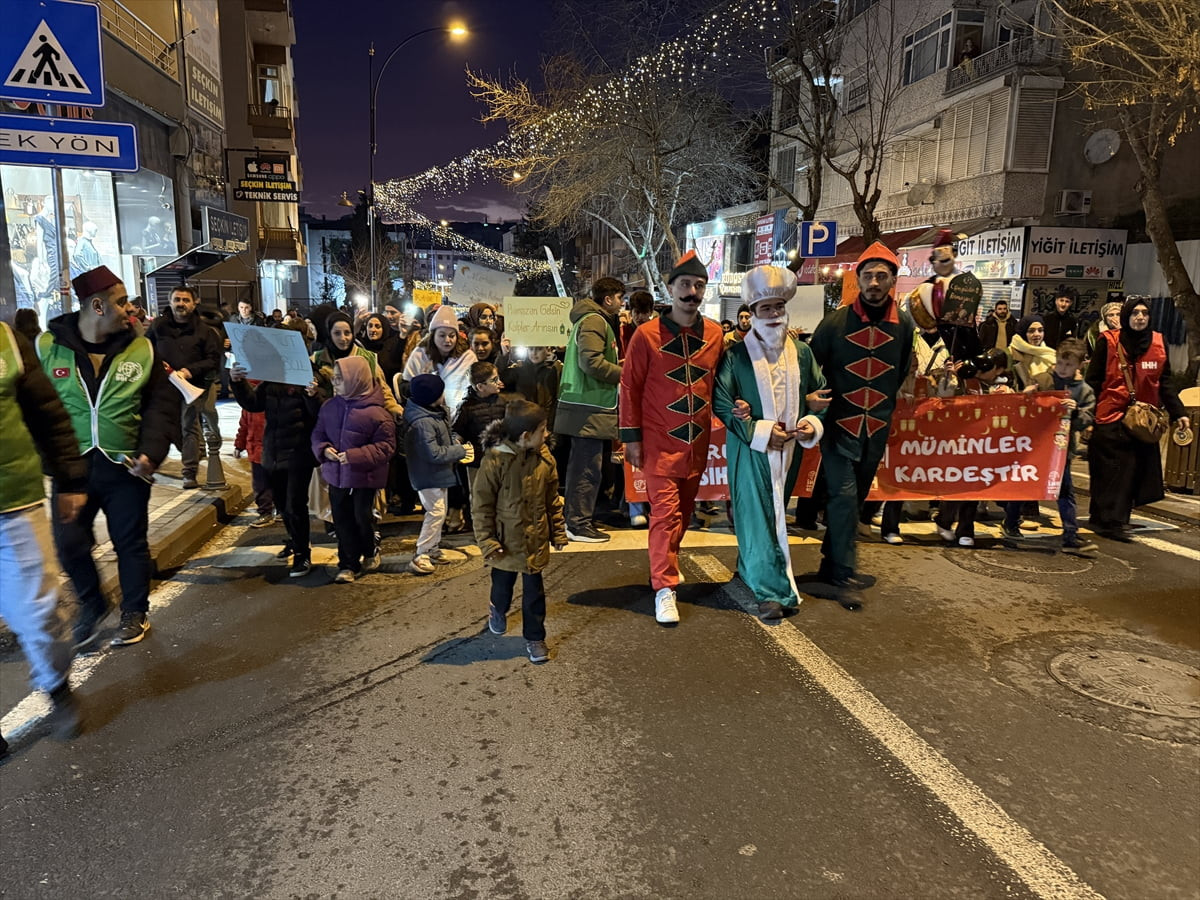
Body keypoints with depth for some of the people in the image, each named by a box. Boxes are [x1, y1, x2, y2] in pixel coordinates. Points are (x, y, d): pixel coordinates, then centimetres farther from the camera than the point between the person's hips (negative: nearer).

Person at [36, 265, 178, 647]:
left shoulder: (141, 349, -1)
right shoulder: (47, 346, -2)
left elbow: (162, 404, -1)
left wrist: (151, 453, -13)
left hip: (125, 467, 0)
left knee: (130, 543, 9)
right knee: (69, 543, 1)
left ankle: (135, 612, 28)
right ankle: (91, 605, 28)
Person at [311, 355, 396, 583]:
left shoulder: (376, 412, -16)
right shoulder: (330, 406, 0)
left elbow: (385, 446, -14)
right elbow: (318, 433, 10)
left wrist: (355, 456, -23)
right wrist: (323, 449, -13)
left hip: (364, 477, -5)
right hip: (336, 474, 5)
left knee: (363, 517, 6)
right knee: (342, 520, 10)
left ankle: (370, 552, 35)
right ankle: (348, 564, 24)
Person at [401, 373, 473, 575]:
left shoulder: (438, 413, 2)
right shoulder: (423, 423, -28)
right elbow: (433, 453, -28)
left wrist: (455, 440, -1)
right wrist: (460, 451, -20)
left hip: (439, 473, 10)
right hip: (428, 475, -10)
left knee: (439, 512, 19)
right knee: (436, 512, -10)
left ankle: (433, 548, 33)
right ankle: (420, 556, -2)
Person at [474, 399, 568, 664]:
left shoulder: (544, 459, -6)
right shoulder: (495, 461, -20)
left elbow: (553, 499, 5)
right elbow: (481, 504, -14)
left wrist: (558, 531, 7)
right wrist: (487, 541, -14)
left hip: (536, 539, 2)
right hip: (506, 540, -2)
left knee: (534, 591, 8)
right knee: (502, 585, 20)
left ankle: (534, 638, 26)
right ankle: (498, 610, 53)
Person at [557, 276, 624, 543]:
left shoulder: (592, 319, 21)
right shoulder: (594, 321, -12)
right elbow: (592, 363, -23)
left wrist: (617, 364, 16)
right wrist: (624, 372, -12)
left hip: (586, 406, 11)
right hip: (590, 408, -11)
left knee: (582, 465, 15)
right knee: (588, 467, -6)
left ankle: (577, 519, 24)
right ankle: (579, 524, 0)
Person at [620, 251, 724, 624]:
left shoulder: (715, 333, 4)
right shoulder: (646, 334, -7)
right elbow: (630, 387, -4)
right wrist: (631, 438, -6)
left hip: (698, 442, 5)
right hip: (660, 443, -4)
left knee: (684, 510, 16)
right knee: (666, 512, -7)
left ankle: (666, 562, 36)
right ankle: (664, 588, 0)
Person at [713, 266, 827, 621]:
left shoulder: (801, 353, 6)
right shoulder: (736, 355, -7)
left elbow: (820, 394, 13)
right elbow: (721, 403, -8)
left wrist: (812, 423, -7)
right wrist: (761, 431, -16)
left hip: (788, 449, 5)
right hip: (750, 451, -4)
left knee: (776, 514, 15)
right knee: (757, 518, -4)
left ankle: (750, 569, 35)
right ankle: (772, 590, 2)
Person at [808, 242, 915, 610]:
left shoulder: (904, 325, 3)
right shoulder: (836, 321, -6)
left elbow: (903, 373, 15)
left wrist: (887, 408, 12)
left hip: (877, 428, 4)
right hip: (839, 424, -3)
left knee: (856, 498, 13)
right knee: (844, 495, -12)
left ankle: (832, 562, 29)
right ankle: (844, 576, -4)